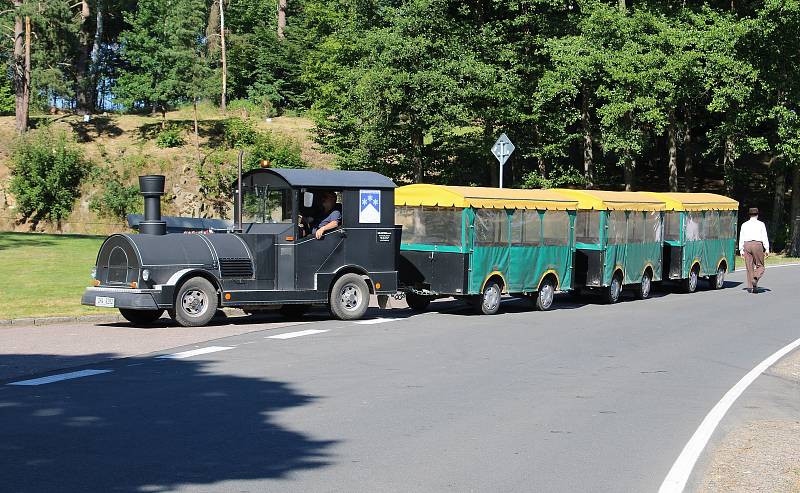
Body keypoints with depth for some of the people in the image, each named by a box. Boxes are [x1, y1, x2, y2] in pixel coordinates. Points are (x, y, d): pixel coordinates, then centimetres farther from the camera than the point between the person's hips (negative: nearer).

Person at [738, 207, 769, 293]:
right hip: (757, 245, -3)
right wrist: (767, 249, -1)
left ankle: (750, 286, 2)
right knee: (760, 266, 7)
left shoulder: (745, 225, 10)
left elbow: (741, 238, 9)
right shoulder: (761, 224, 2)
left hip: (747, 245, 3)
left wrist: (741, 250, 11)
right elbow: (764, 237, -2)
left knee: (749, 267, 6)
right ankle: (755, 278, -20)